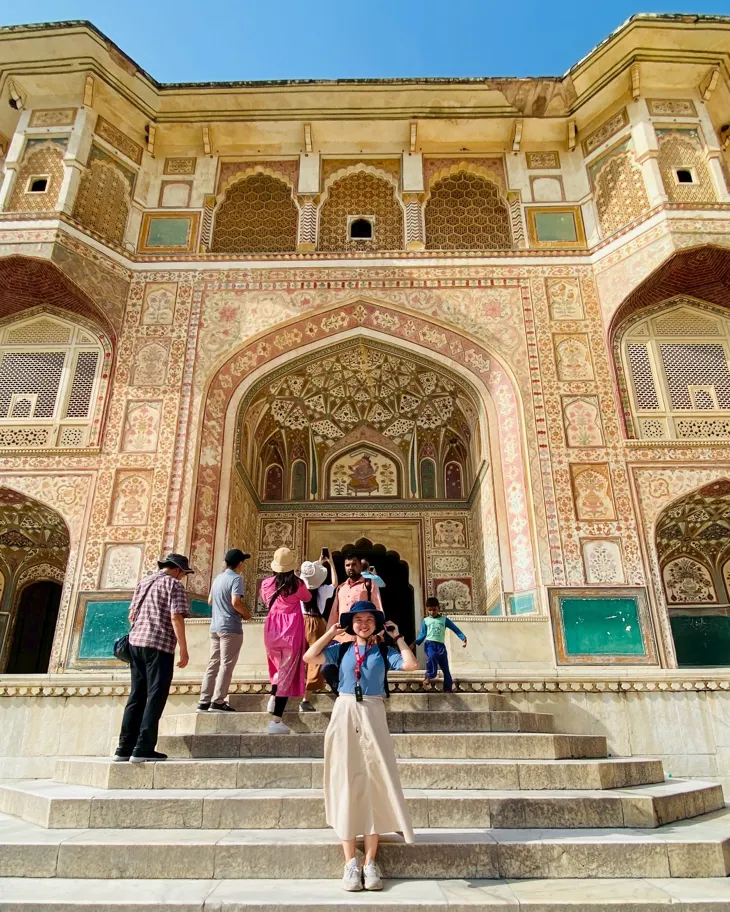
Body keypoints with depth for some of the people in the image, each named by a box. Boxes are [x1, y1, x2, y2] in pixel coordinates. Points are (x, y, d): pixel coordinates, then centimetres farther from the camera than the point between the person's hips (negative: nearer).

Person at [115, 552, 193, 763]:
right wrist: (183, 649, -11)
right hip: (160, 645, -7)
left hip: (136, 642, 7)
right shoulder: (173, 584, -4)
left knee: (136, 697, 13)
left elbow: (131, 614, 21)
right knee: (155, 698, -1)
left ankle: (125, 748, 15)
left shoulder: (143, 582, 19)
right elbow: (176, 617, -13)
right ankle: (143, 749, -2)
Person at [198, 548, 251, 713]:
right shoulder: (236, 579, -11)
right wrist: (246, 613, -6)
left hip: (215, 627, 8)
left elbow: (210, 601, 22)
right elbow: (236, 602, -22)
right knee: (226, 665, -3)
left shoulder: (218, 578, 14)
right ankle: (218, 702, -3)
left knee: (213, 664, 10)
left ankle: (204, 701, 11)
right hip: (231, 627, -8)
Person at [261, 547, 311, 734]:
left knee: (280, 667, 28)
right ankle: (276, 720, -4)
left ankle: (273, 699, 13)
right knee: (287, 673, -1)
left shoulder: (266, 583, 2)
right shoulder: (297, 584, -7)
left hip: (272, 630, 4)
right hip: (292, 631, -4)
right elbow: (307, 598, 14)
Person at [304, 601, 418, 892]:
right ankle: (350, 862, 10)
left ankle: (370, 861, 11)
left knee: (374, 784, 2)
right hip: (344, 715, 0)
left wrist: (398, 637, 1)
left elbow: (411, 665, -10)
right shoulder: (341, 649, 7)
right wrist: (331, 633, 2)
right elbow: (309, 657, -4)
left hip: (373, 717, 0)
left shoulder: (384, 651, 6)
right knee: (346, 784, 2)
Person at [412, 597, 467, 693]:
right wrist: (415, 643, -3)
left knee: (445, 667, 1)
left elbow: (455, 629, 10)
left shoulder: (444, 619, 11)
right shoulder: (426, 620, 12)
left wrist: (463, 638, -1)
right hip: (430, 644, -2)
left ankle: (448, 689, 11)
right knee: (432, 657, -34)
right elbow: (423, 634, 11)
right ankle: (429, 676, -14)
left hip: (440, 645, 2)